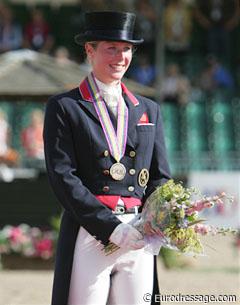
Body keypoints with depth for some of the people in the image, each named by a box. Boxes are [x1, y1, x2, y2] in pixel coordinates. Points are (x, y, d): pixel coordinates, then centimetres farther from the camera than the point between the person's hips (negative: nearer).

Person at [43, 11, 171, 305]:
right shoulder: (63, 107, 4)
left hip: (139, 241, 4)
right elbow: (62, 176, -5)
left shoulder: (148, 110, 18)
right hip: (89, 237, -4)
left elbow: (160, 176, 15)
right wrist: (111, 228, -15)